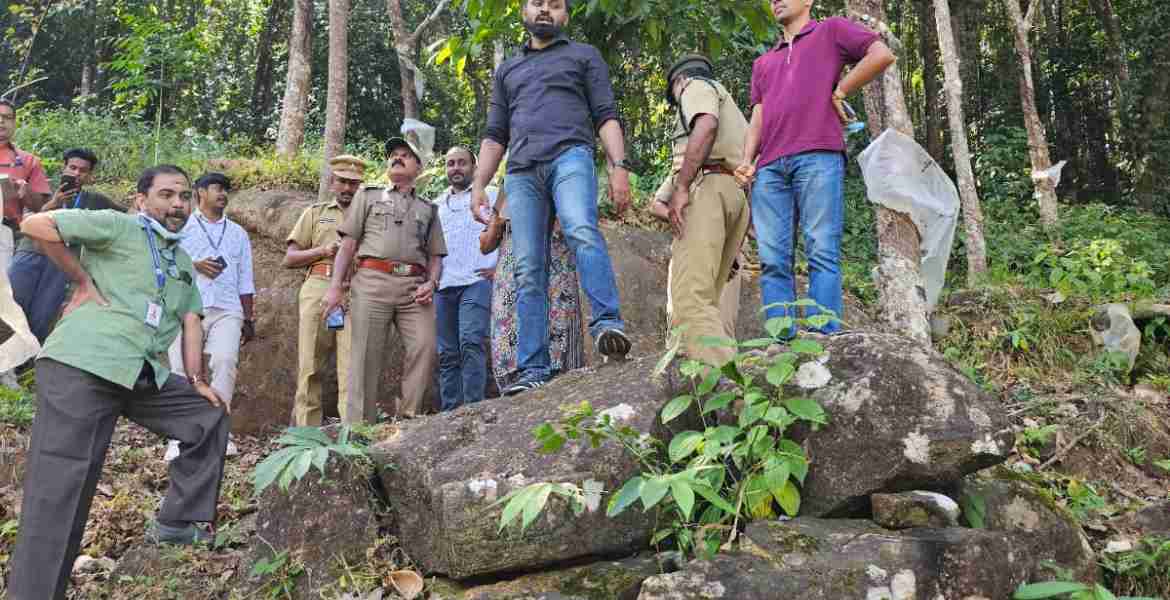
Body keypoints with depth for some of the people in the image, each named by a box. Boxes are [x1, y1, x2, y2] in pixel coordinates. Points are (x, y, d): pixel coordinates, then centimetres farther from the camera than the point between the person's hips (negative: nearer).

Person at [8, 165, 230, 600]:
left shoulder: (184, 262, 21)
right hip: (80, 365, -8)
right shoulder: (118, 226, 0)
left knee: (210, 416, 11)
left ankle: (178, 523, 19)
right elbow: (35, 225, -7)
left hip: (146, 377, 8)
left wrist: (196, 379, 11)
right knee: (61, 485, -9)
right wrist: (82, 281, -5)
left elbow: (190, 320, 18)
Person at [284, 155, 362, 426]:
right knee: (309, 366, -3)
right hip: (317, 288, 1)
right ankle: (306, 430, 1)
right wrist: (323, 251, -1)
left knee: (352, 365, -10)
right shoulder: (315, 213, 21)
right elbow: (289, 259, 15)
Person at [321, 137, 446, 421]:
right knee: (366, 355, -6)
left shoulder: (428, 209, 26)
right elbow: (348, 243, 12)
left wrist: (431, 283, -2)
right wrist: (335, 287, 1)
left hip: (415, 285, 2)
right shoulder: (368, 196, 21)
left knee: (425, 347, -18)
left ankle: (407, 418, -11)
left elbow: (435, 256, 20)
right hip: (373, 280, -1)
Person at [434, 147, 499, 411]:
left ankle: (474, 408, -21)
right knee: (447, 353, 2)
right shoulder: (436, 205, 26)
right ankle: (450, 413, 4)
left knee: (471, 343, -20)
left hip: (476, 281, -5)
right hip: (443, 287, 5)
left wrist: (500, 266, -5)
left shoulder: (490, 195, 13)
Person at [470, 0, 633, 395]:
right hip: (522, 172, 3)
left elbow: (606, 116, 8)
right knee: (528, 272, -7)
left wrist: (619, 166, -8)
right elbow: (494, 135, 26)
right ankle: (534, 370, -10)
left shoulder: (583, 55, 21)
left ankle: (608, 324, -41)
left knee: (582, 232, -33)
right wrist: (478, 185, 11)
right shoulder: (507, 70, 31)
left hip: (570, 157, -3)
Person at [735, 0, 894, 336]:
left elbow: (882, 55, 3)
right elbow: (758, 118, 22)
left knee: (821, 252, -11)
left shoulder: (831, 31, 18)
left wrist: (839, 92, 4)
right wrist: (747, 159, 5)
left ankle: (822, 339, -16)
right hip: (769, 166, 5)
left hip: (818, 156, -5)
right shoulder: (763, 63, 33)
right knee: (773, 259, -6)